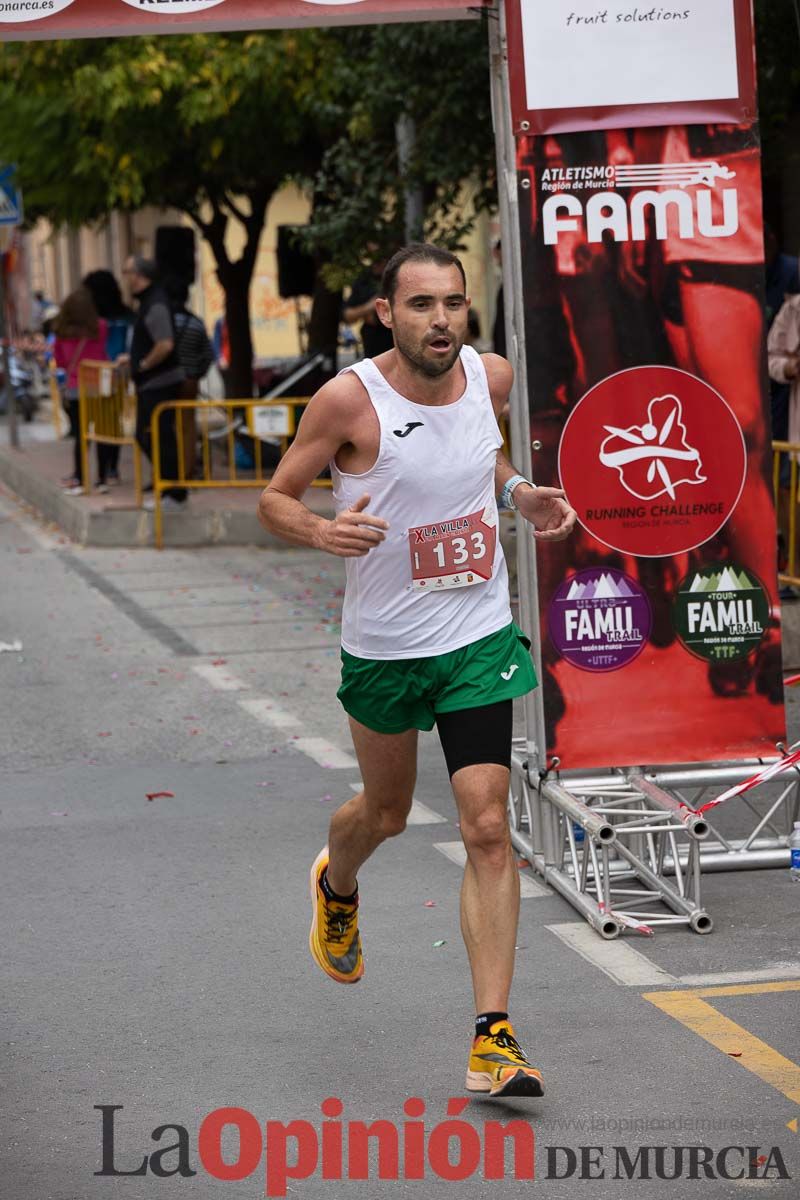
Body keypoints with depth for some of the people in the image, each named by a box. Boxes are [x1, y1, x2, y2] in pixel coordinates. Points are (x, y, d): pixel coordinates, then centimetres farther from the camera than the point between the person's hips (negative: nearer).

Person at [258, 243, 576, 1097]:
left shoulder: (492, 378, -3)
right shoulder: (348, 399, -16)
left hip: (479, 640, 1)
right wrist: (322, 531, -28)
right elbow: (274, 498, -7)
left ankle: (493, 1038, -8)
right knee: (386, 812, 20)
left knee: (487, 828, -10)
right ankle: (335, 885, 58)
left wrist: (524, 495, 0)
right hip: (382, 645, -1)